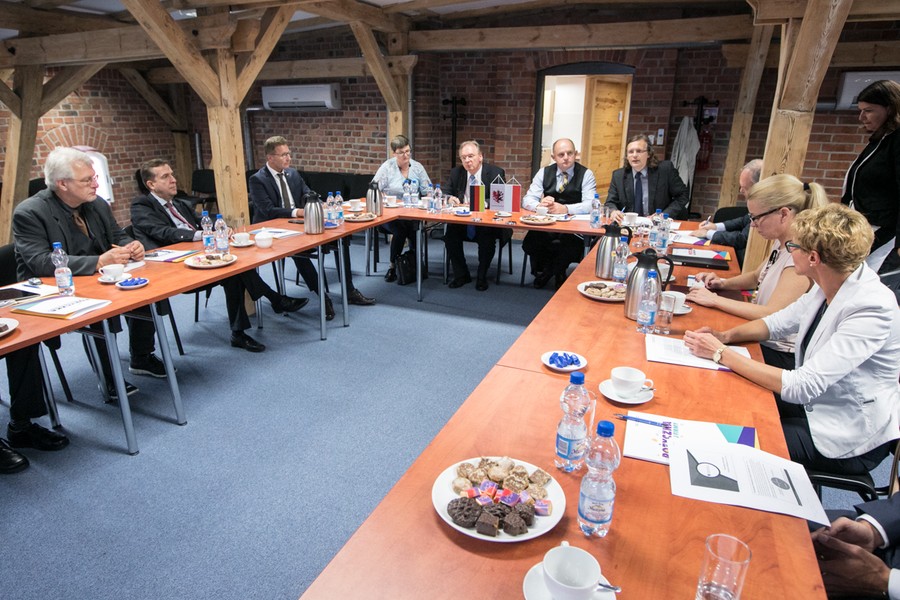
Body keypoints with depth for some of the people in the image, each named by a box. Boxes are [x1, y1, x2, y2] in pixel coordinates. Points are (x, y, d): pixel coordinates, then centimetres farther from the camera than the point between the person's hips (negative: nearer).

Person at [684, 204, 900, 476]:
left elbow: (801, 387, -34)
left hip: (849, 440, -7)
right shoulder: (829, 285, -8)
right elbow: (780, 321, 7)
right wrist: (725, 336, -10)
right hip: (817, 400, 7)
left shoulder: (872, 310, -31)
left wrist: (722, 354, -30)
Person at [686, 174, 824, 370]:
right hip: (761, 340, 8)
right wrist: (722, 283, 3)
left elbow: (771, 315, -26)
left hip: (778, 355, -8)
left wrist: (715, 300, -20)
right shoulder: (782, 244, 4)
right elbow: (756, 276, 22)